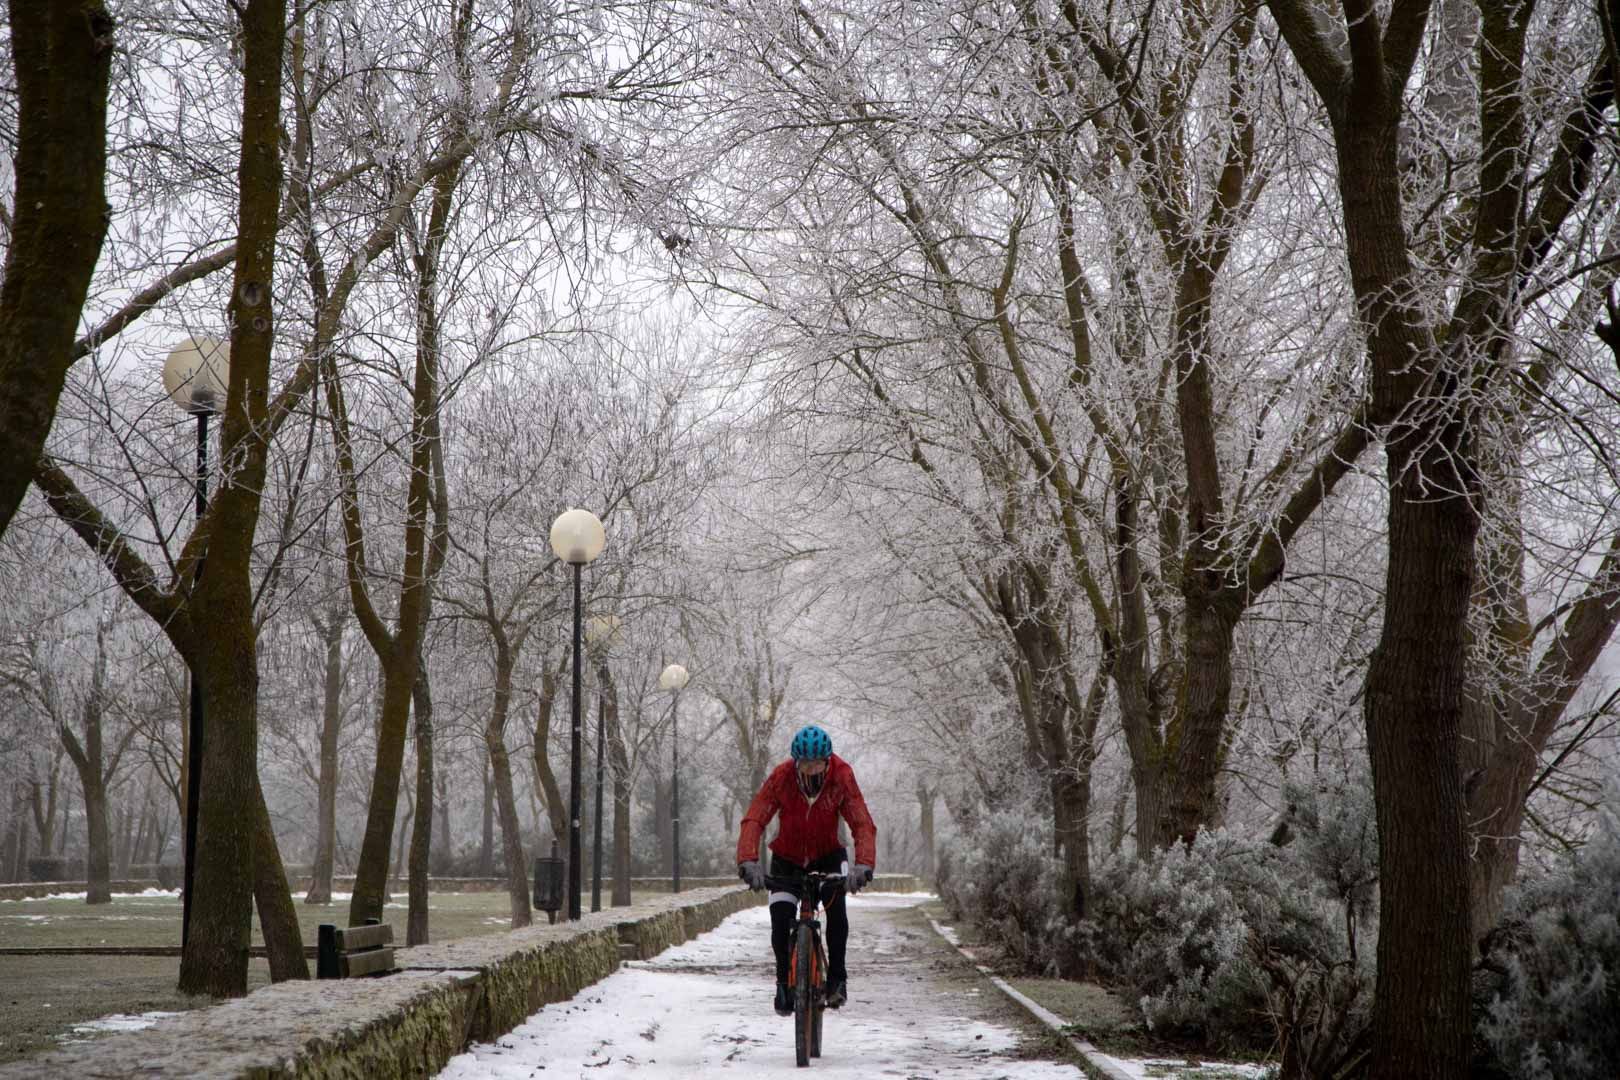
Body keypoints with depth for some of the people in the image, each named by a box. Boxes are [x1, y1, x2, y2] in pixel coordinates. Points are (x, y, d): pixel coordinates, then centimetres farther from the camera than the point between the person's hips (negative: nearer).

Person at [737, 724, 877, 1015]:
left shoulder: (841, 776, -23)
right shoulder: (781, 777, -25)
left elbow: (862, 823, -29)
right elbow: (754, 820, -32)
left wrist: (863, 865, -46)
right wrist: (748, 862, -48)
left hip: (828, 857, 0)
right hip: (787, 860, 0)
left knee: (836, 904, -27)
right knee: (780, 920, -17)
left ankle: (837, 978, -15)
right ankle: (784, 982, 7)